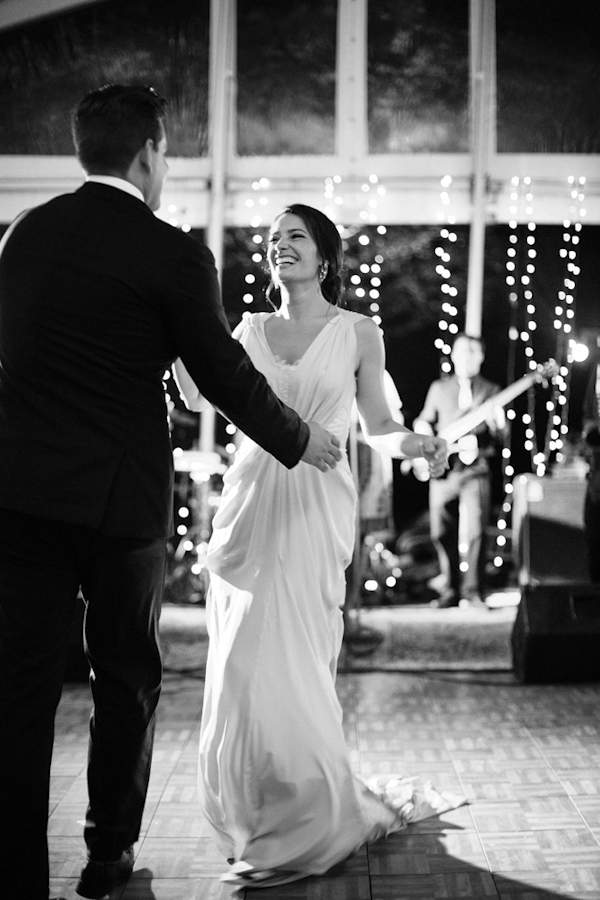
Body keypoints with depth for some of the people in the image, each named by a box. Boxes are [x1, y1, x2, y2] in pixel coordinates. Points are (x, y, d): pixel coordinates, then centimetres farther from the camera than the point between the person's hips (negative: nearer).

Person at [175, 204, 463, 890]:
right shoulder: (252, 330, 12)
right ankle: (254, 814, 21)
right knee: (240, 666, 3)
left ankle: (308, 825, 11)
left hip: (315, 511, -3)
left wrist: (413, 443, -12)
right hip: (249, 505, 3)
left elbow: (376, 427, 7)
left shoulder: (358, 333, 4)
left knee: (286, 665, -5)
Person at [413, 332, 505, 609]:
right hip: (442, 469, 2)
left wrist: (496, 425, -16)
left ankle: (474, 591, -4)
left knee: (474, 532, -11)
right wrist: (425, 435, 0)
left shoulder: (491, 391, 10)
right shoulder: (438, 388, 15)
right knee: (441, 533, 2)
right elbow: (424, 421, 19)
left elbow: (498, 431, 5)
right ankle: (450, 590, 13)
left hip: (476, 469, -2)